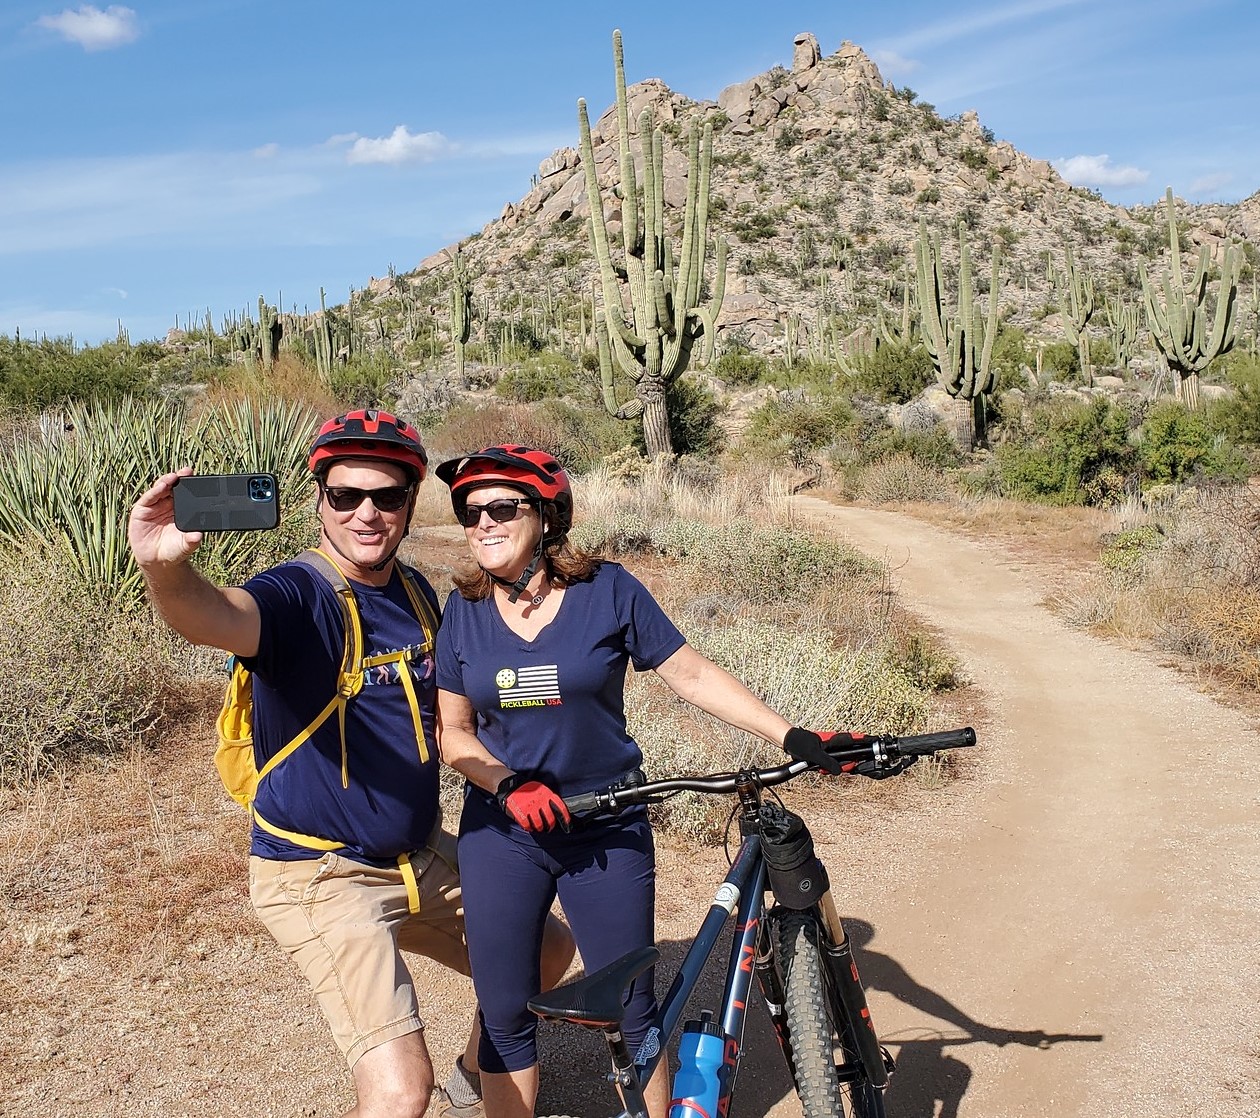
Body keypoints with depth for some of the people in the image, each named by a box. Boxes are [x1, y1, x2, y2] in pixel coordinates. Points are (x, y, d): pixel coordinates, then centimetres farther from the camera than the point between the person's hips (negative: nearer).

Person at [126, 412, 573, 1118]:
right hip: (323, 875, -7)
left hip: (424, 857, 8)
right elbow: (214, 616, -43)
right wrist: (166, 570, -64)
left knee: (546, 952, 20)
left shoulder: (418, 598, 3)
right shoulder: (299, 597, -19)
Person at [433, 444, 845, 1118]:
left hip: (608, 832, -1)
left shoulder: (607, 591, -9)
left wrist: (789, 736, -12)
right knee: (504, 1017, 9)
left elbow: (691, 674, -6)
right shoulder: (463, 611, -2)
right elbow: (452, 730, 1)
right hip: (501, 830, 2)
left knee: (632, 1012, 6)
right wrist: (507, 785, -17)